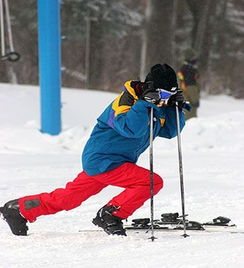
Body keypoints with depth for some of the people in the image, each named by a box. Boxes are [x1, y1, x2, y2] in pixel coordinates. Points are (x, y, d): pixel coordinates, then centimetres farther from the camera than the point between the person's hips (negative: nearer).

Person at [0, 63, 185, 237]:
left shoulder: (157, 107, 7)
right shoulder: (125, 101, -20)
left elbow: (169, 131, 11)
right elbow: (130, 128, -34)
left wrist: (175, 107, -4)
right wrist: (144, 103, -39)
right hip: (104, 162, -9)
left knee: (69, 197, 17)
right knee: (153, 182, -18)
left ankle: (20, 209, 26)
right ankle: (110, 216, -11)